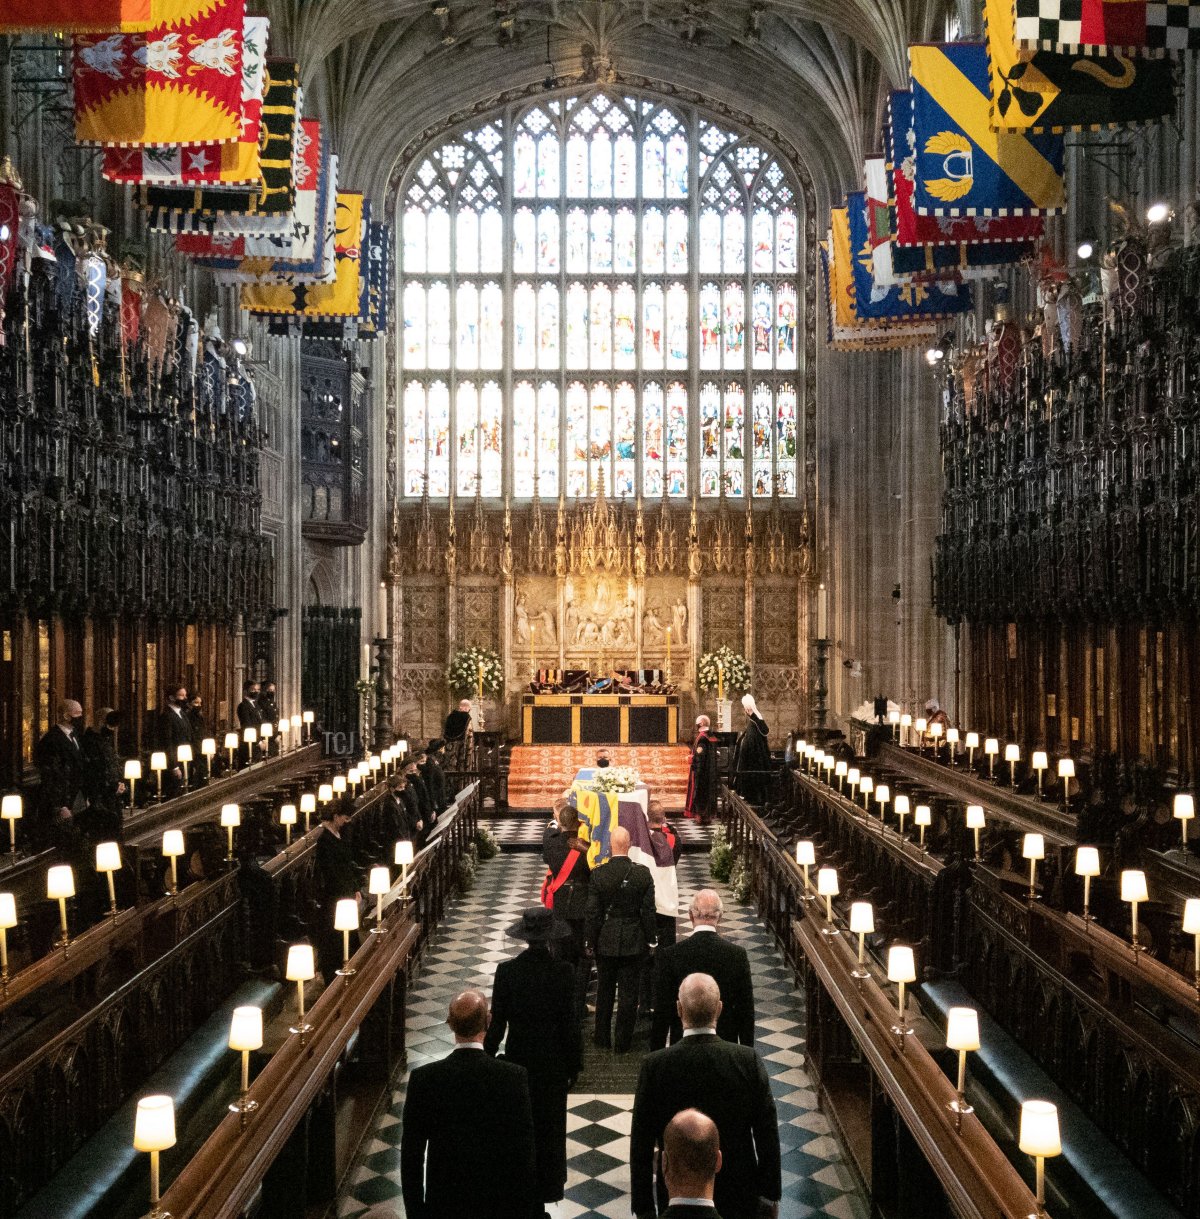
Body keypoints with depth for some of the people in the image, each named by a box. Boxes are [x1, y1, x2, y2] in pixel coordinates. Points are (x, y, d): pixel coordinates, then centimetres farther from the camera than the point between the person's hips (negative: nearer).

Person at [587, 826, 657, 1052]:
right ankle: (623, 1042, 17)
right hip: (633, 943, -1)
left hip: (606, 942, 1)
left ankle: (603, 1039, 27)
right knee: (628, 993, 10)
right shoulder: (643, 873, -13)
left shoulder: (598, 874, -13)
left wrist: (591, 941, 4)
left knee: (604, 991, 17)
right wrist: (651, 940, 5)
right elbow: (648, 911, -8)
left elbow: (593, 913, -8)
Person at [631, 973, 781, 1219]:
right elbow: (768, 1137, -8)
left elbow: (641, 1145, -10)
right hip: (739, 1197, 1)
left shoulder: (655, 1066, -17)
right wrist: (770, 1197, 4)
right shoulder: (749, 1061, -15)